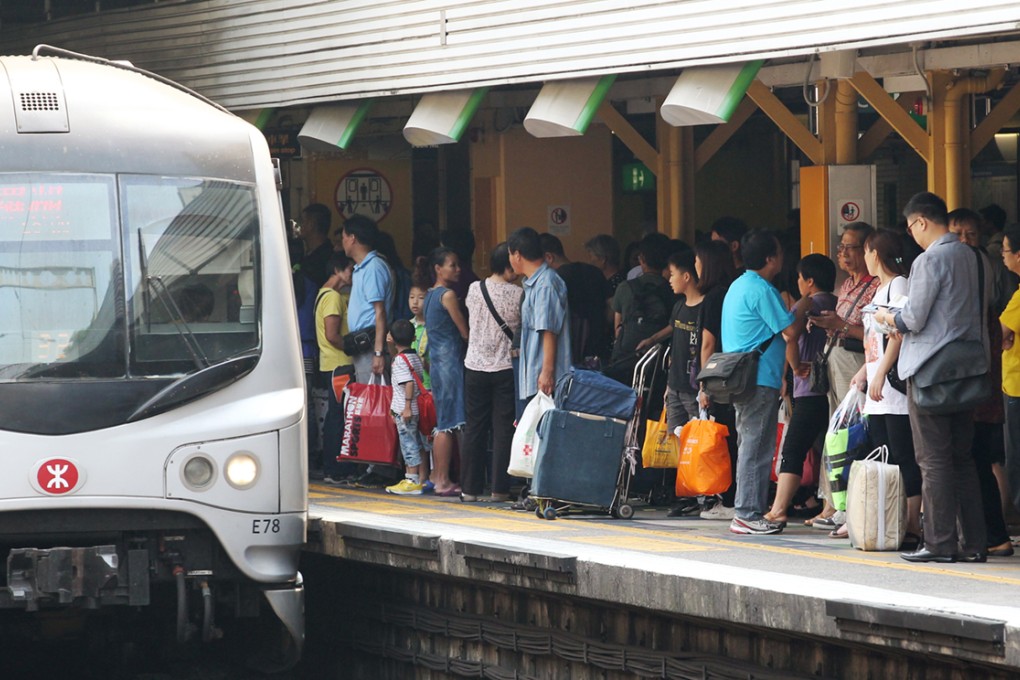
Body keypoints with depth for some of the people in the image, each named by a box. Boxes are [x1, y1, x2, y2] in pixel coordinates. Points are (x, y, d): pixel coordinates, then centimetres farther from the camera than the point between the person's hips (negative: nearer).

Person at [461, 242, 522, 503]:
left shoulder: (474, 289, 0)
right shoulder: (517, 294, -11)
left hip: (475, 366, 3)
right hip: (505, 368, -3)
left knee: (474, 428, 9)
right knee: (503, 430, 1)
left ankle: (470, 487, 9)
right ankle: (499, 488, -1)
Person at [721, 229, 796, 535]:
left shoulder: (738, 287, 17)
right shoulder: (762, 290, -14)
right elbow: (790, 330, -15)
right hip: (760, 380, -10)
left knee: (751, 447, 13)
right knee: (756, 448, -7)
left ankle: (749, 512, 15)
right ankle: (748, 514, -8)